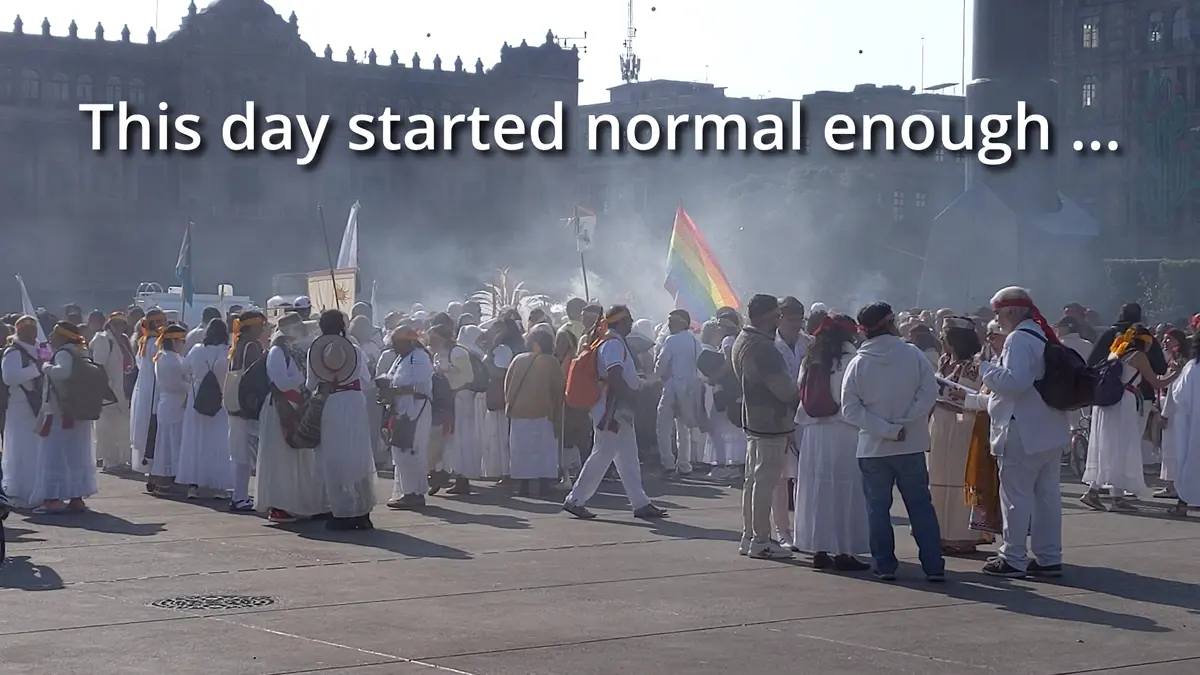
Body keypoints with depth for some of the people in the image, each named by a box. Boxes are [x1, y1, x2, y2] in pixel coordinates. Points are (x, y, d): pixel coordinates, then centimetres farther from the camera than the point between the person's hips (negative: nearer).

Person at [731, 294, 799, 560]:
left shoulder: (741, 341, 11)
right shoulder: (763, 348, -21)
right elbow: (785, 389, -21)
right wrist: (803, 395, -1)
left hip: (753, 418, 10)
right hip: (771, 422, -10)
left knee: (754, 479, 15)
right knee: (765, 481, -4)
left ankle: (748, 537, 22)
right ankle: (760, 542, 0)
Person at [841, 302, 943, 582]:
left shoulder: (858, 363, -4)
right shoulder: (913, 354, -5)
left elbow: (850, 408, -9)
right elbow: (929, 392, -12)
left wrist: (886, 429, -12)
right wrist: (904, 422, -11)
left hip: (873, 448, 0)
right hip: (911, 446, 0)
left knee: (878, 508, 9)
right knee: (920, 506, 8)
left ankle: (885, 565, 9)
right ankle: (934, 566, 6)